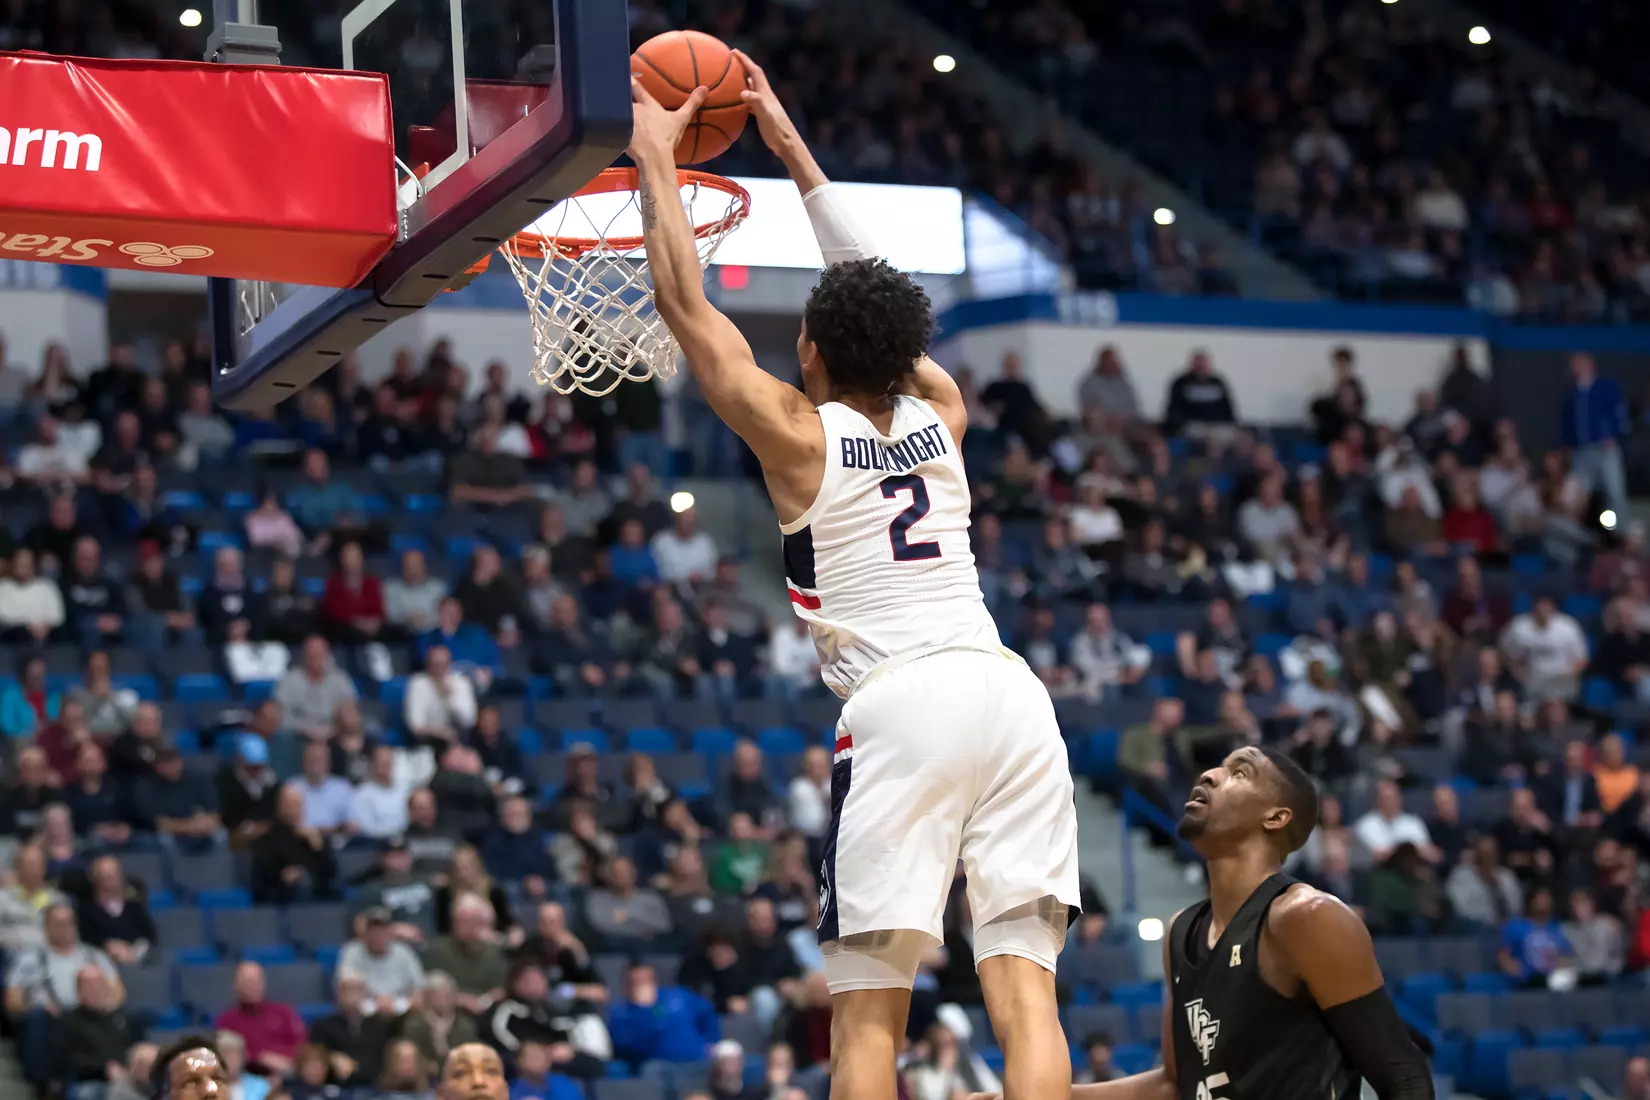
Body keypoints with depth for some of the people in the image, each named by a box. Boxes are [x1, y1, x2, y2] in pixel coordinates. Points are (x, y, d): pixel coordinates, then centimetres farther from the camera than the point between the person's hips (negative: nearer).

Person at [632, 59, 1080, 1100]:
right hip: (1010, 691, 4)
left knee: (868, 1009, -2)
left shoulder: (799, 434, 7)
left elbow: (686, 302, 14)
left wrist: (656, 158, 25)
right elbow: (879, 295, 35)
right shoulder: (940, 414, 19)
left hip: (900, 703, -4)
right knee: (1025, 985, -4)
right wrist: (792, 149, 41)